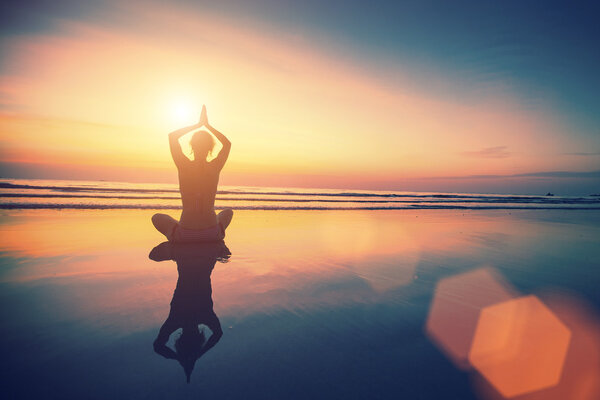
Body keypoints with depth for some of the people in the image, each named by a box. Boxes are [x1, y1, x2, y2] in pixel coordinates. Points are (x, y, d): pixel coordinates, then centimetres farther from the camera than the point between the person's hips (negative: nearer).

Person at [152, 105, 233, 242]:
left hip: (185, 235, -1)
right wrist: (207, 125, 14)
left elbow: (172, 135, 8)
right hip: (212, 234, 1)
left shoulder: (184, 166, -10)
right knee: (228, 211, 35)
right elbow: (227, 143, 14)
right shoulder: (215, 168, -7)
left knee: (156, 217, 30)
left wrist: (199, 124, 9)